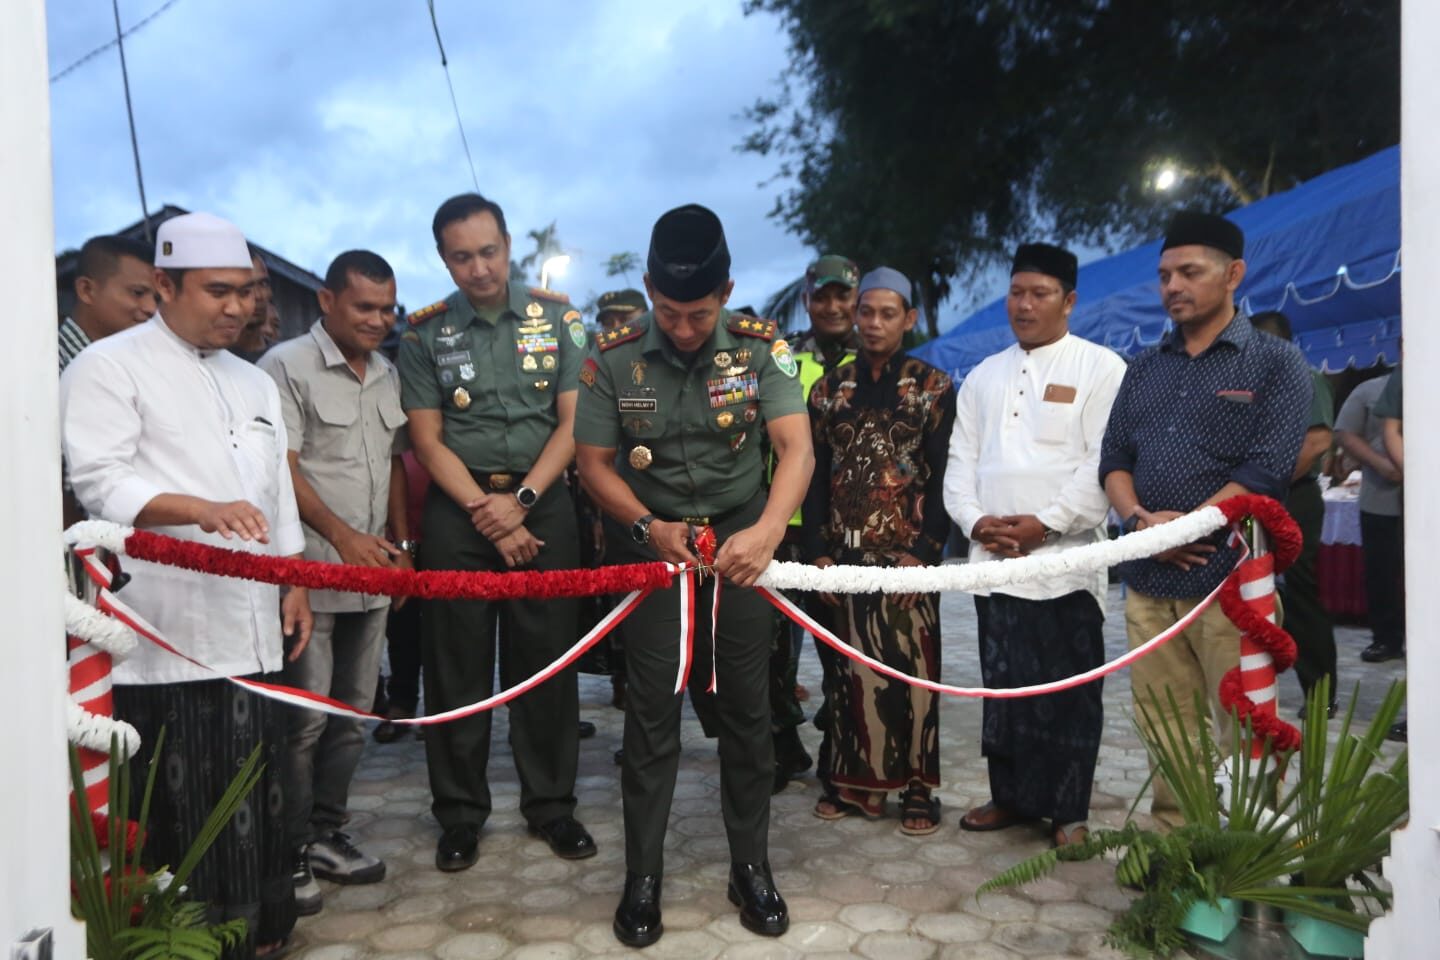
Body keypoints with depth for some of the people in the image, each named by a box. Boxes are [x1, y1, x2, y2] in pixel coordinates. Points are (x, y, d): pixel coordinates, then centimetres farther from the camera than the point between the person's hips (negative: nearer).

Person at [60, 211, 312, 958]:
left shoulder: (254, 382, 19)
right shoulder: (109, 367, -2)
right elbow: (101, 481, -14)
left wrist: (295, 583, 14)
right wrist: (203, 510, -29)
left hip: (249, 629, 6)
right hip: (164, 635, -6)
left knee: (252, 795, 11)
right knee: (178, 807, -2)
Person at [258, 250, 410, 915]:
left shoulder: (387, 375, 14)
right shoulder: (287, 367, -6)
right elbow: (281, 466, -12)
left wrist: (400, 544, 14)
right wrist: (343, 535, -20)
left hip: (372, 574, 7)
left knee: (353, 715, 13)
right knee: (304, 720, -2)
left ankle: (325, 835, 27)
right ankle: (289, 854, 12)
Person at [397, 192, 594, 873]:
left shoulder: (555, 317, 4)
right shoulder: (424, 333, 3)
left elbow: (573, 422, 0)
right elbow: (428, 440, 0)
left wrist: (522, 500, -10)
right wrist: (486, 513, -10)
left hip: (543, 504, 0)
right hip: (458, 508, 0)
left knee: (545, 658, 5)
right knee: (457, 663, 5)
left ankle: (550, 803, 18)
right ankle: (460, 812, 18)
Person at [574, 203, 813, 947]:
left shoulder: (760, 347, -10)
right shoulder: (614, 357, -9)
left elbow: (796, 447, -19)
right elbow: (593, 462, -3)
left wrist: (767, 530, -37)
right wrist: (648, 526, -19)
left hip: (738, 542, 1)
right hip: (652, 543, 0)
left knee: (744, 710, 8)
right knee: (651, 712, 3)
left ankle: (751, 868, 23)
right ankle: (642, 878, 17)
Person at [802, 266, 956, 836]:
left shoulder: (933, 387, 2)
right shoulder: (829, 388, 10)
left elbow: (943, 478, -3)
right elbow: (816, 475, 8)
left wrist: (924, 551, -12)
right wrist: (818, 552, 0)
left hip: (908, 555, -2)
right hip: (845, 555, 3)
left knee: (913, 672, 3)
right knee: (852, 670, 7)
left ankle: (918, 788, 13)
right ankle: (854, 781, 18)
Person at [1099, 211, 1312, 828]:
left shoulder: (1275, 364, 1)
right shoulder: (1144, 370, 16)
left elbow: (1267, 470, -10)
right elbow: (1113, 458, 12)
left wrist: (1180, 527, -13)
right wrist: (1139, 519, -8)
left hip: (1231, 578, -4)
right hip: (1147, 581, 5)